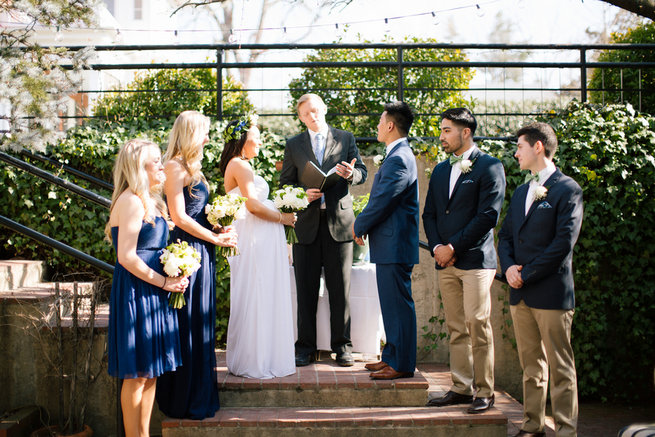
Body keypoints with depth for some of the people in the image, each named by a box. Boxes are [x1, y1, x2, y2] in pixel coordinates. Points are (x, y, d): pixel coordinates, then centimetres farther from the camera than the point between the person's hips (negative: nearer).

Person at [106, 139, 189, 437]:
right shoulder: (131, 201, -15)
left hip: (151, 292, 10)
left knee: (151, 371, 14)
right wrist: (164, 282, -15)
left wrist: (172, 277, 7)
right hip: (135, 292, -10)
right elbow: (126, 257, -21)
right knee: (137, 373, -2)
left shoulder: (149, 201, 15)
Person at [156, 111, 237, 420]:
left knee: (201, 322, 14)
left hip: (202, 253, 10)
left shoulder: (190, 167, 17)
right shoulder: (175, 167, -12)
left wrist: (220, 229, 5)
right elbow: (180, 217, -18)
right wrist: (216, 238, -11)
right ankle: (184, 402, 8)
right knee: (187, 324, -2)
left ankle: (200, 397, 23)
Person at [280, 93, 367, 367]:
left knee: (340, 288, 2)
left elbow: (362, 172, 7)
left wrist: (351, 174, -17)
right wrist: (303, 193, -10)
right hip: (306, 224, 1)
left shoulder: (345, 139, 11)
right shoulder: (293, 145, 12)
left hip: (338, 221, -1)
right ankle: (306, 348, 11)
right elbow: (285, 183, 10)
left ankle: (342, 346, 11)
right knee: (306, 290, 3)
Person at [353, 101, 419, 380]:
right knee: (392, 304, 16)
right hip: (390, 244, 10)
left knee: (398, 304, -4)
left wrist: (359, 226, -6)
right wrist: (363, 223, 9)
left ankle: (402, 364, 4)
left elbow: (382, 201, -20)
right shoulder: (398, 155, 16)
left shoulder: (399, 159, -18)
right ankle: (392, 355, 25)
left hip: (395, 245, -10)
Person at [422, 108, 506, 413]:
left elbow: (488, 215, -11)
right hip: (445, 262, 6)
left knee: (477, 326, -7)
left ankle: (484, 392, 2)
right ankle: (461, 388, 15)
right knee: (456, 329, 9)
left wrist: (454, 247, -12)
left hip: (475, 260, -6)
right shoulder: (440, 170, 18)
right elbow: (429, 214, 17)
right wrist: (436, 247, -1)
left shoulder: (489, 167, -3)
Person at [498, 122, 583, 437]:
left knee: (560, 367, -1)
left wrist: (527, 274, -13)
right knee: (531, 366, 12)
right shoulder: (521, 192, 18)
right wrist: (508, 267, -1)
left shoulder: (567, 190, -6)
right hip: (520, 293, 7)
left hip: (551, 291, -7)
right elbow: (506, 235, 19)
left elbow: (563, 242, -13)